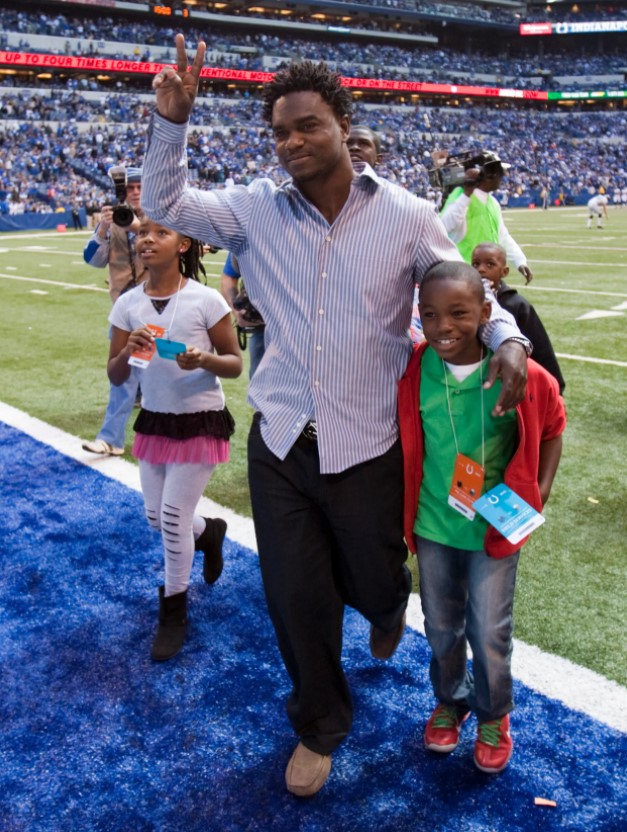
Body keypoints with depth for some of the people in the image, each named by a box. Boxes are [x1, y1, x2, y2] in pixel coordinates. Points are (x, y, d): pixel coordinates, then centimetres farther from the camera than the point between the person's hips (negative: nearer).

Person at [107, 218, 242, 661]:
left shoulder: (205, 300, -15)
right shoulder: (128, 304, -3)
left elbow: (235, 364, -9)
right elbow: (115, 377, -2)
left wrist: (203, 360, -29)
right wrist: (128, 351, -23)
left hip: (200, 422, -5)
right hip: (154, 420, 5)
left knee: (174, 518, -2)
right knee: (156, 517, 14)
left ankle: (174, 613, 20)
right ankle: (210, 532, 48)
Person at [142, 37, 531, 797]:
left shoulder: (405, 217, -7)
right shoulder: (258, 211, -1)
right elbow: (164, 205, 3)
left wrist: (507, 338, -17)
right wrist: (171, 120, -11)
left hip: (367, 448, -1)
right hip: (280, 442, 2)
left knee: (373, 584, 17)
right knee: (295, 599, 11)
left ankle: (388, 606, 60)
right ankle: (320, 727, 38)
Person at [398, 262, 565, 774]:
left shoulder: (520, 375, -18)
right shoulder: (413, 373, -13)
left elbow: (552, 428, 0)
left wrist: (539, 493, -6)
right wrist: (403, 510, 2)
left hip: (495, 529, -2)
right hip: (433, 525, 2)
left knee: (489, 634, 9)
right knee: (441, 627, 18)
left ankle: (494, 715, 36)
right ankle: (450, 700, 44)